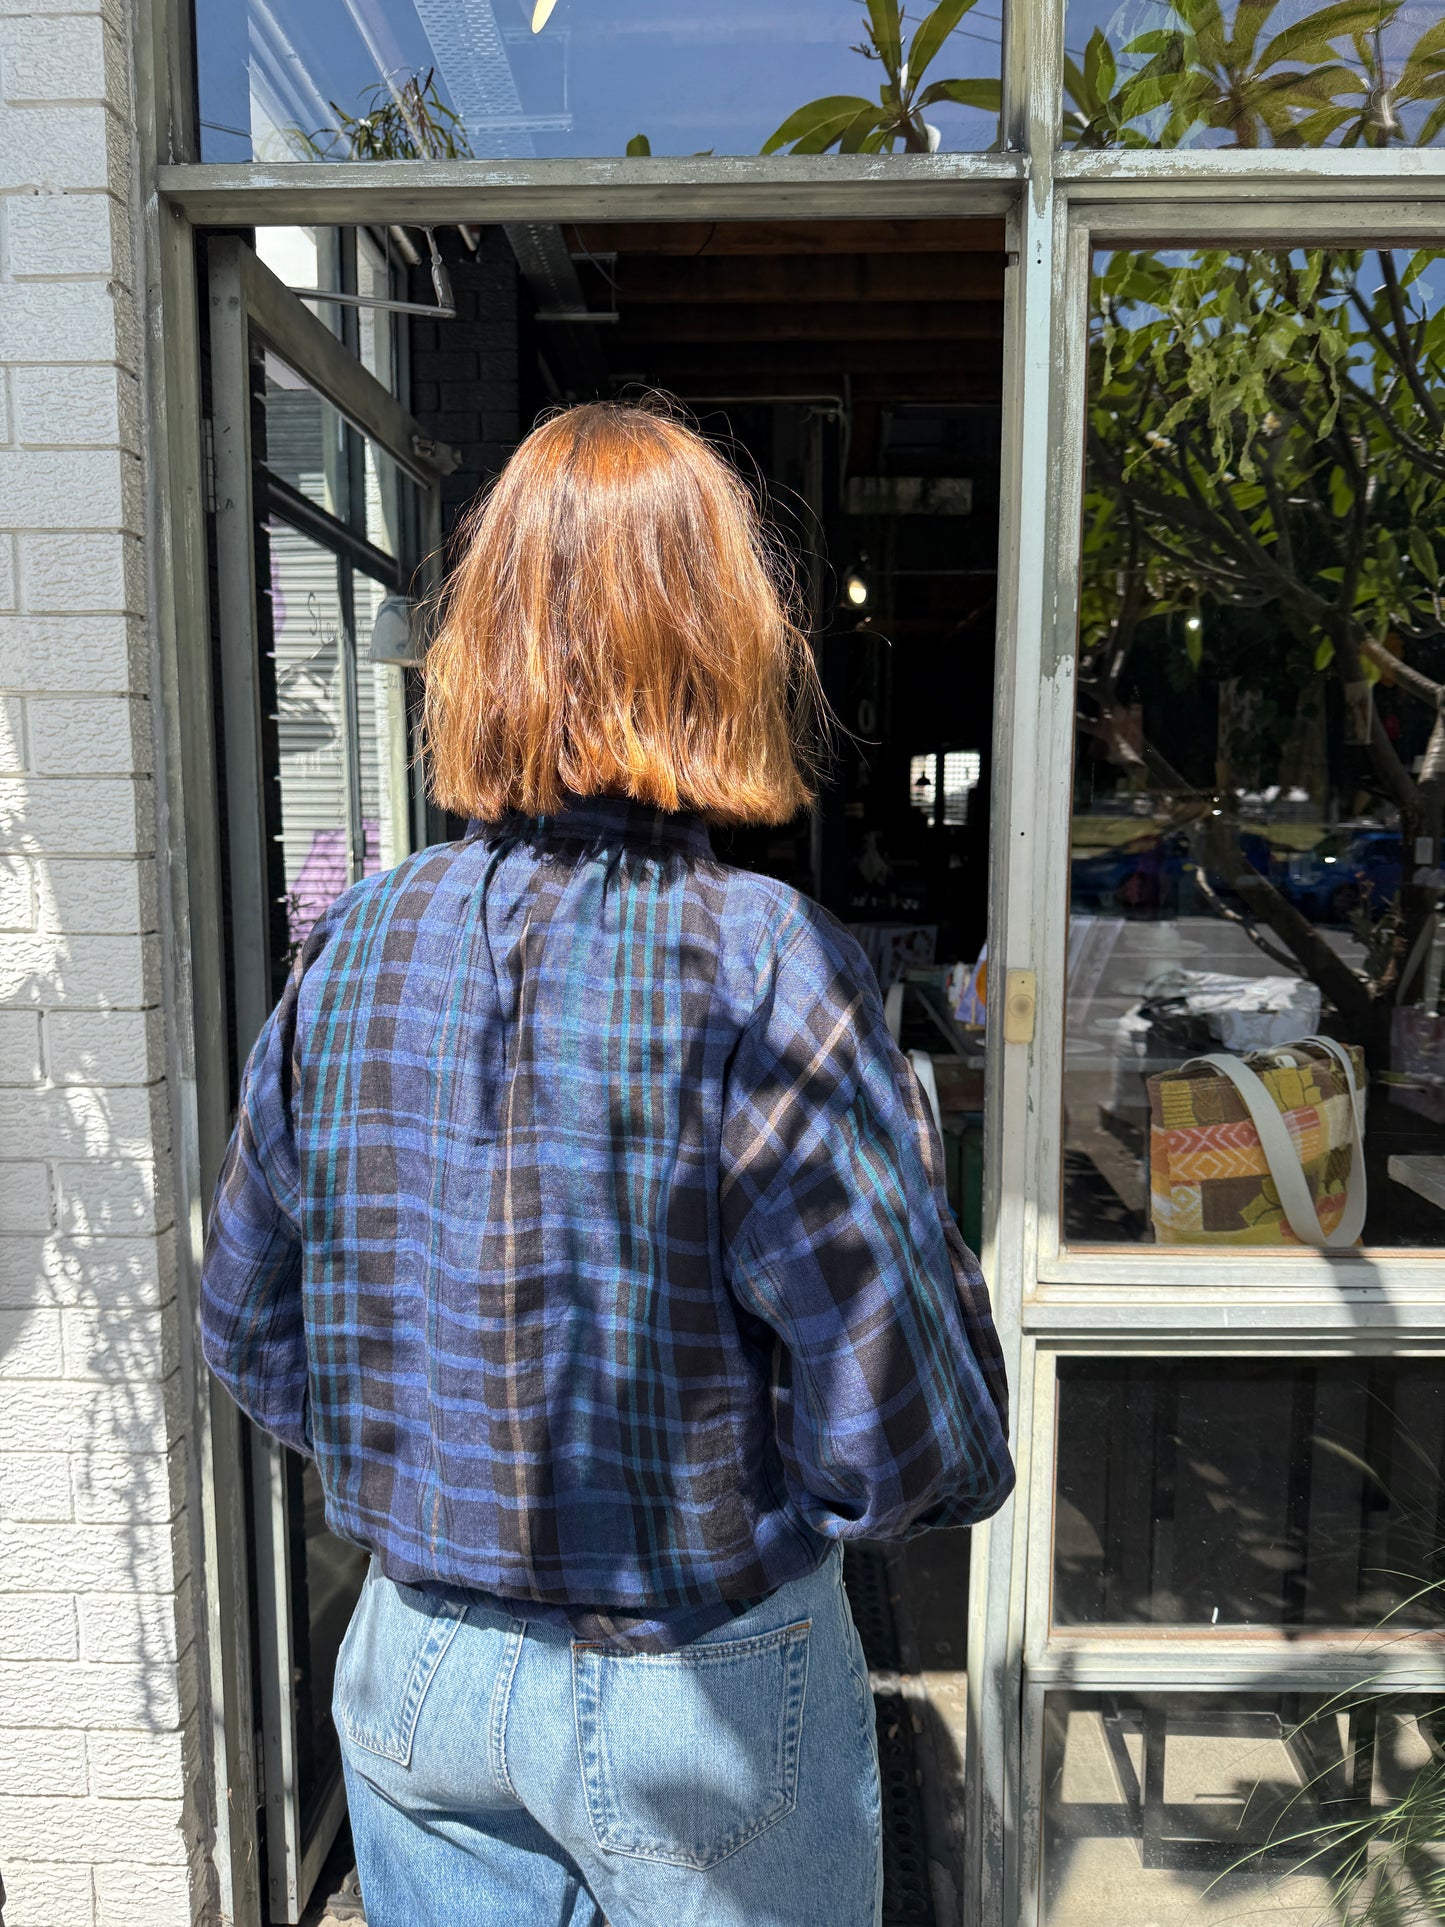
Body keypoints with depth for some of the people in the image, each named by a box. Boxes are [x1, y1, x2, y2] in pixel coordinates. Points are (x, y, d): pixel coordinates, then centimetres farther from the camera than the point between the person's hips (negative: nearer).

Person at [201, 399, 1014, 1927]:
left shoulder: (351, 948, -10)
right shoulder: (762, 968, -25)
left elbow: (246, 1329, 1)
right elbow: (913, 1440, -23)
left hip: (411, 1670, 4)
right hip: (702, 1700, -3)